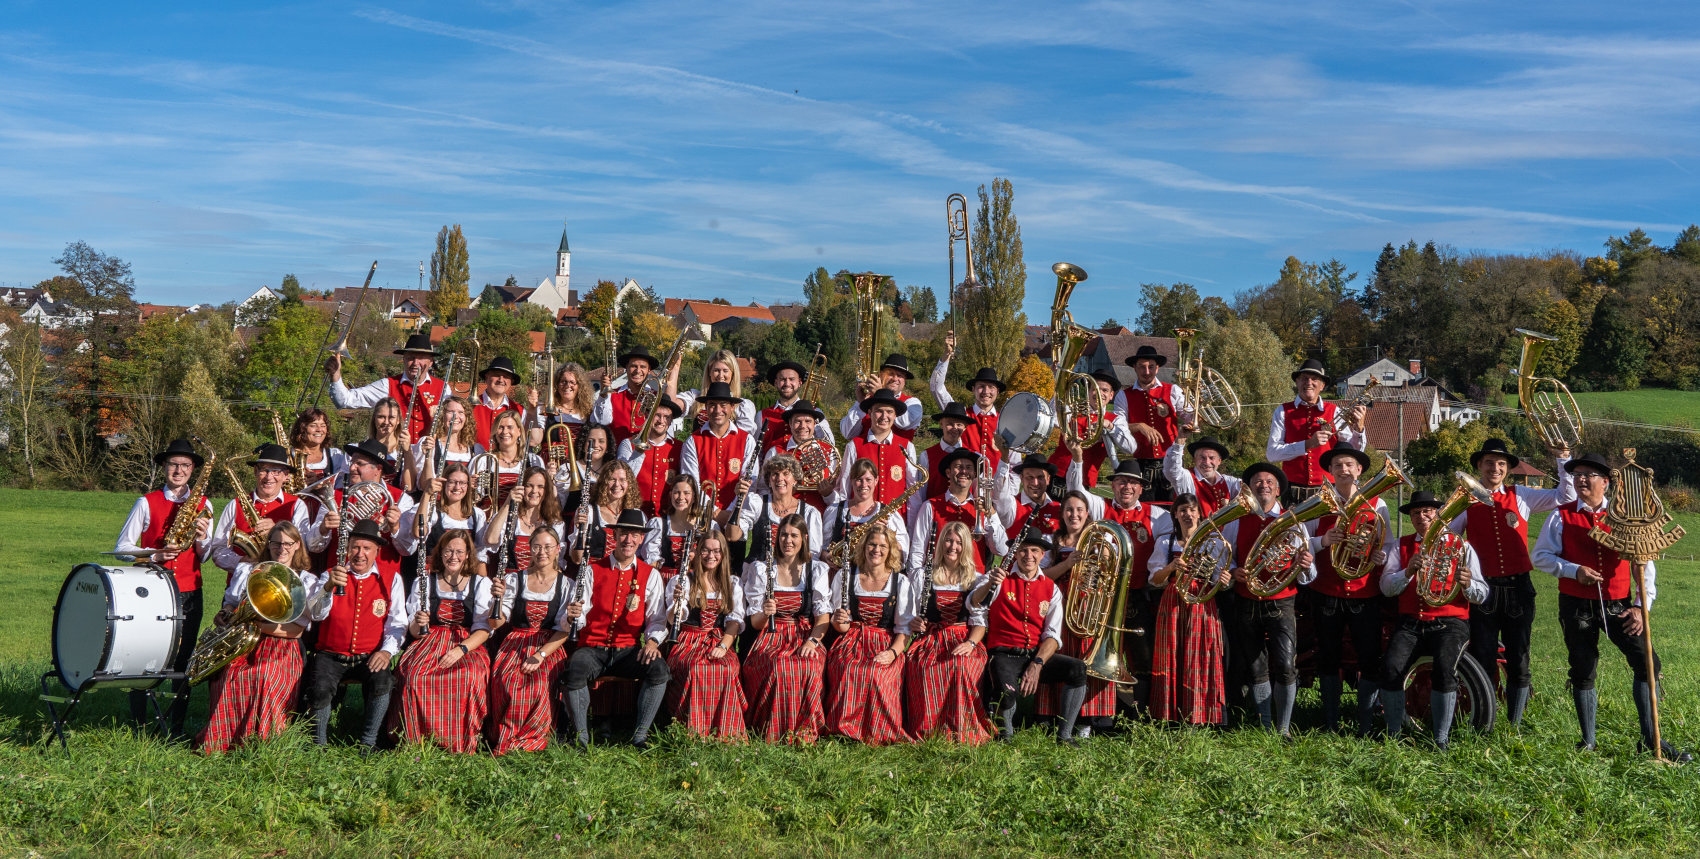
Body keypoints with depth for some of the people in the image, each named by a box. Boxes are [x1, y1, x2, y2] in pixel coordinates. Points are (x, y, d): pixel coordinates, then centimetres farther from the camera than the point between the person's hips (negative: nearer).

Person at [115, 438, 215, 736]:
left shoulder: (203, 505, 10)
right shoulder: (147, 503, 4)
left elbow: (204, 558, 9)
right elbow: (121, 547, 2)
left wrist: (202, 540, -12)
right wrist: (153, 554, -14)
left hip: (188, 594, 2)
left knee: (183, 661, 1)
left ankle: (176, 728, 8)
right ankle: (137, 726, 9)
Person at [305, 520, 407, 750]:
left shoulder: (391, 579, 10)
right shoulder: (332, 574, 9)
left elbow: (398, 622, 5)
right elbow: (317, 614, -7)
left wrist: (387, 650, -14)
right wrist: (329, 587, -27)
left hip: (370, 656, 0)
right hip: (330, 654, 0)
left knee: (382, 682, -32)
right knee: (320, 691, -29)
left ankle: (368, 743, -12)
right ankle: (319, 745, -4)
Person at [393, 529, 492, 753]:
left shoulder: (480, 584, 9)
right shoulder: (423, 582, 12)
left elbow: (483, 629, 0)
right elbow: (415, 632, 7)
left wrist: (461, 649, -18)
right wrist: (418, 624, -18)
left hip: (468, 645, -1)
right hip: (431, 642, 1)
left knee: (469, 675, -35)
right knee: (414, 674, -32)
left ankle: (460, 744, -24)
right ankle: (418, 741, -24)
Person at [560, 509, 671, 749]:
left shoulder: (651, 575, 11)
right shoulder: (593, 571, 8)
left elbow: (657, 618, 7)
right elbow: (582, 618, 1)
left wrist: (653, 641, -13)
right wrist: (575, 616, -23)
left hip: (629, 650, 1)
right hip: (593, 648, -1)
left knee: (658, 667, -30)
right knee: (575, 667, -34)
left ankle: (640, 735, -22)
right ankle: (581, 737, -22)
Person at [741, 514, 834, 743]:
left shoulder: (816, 570, 9)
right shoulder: (761, 569, 7)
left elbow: (823, 616, 4)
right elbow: (755, 623, 3)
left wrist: (813, 640, -15)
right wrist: (765, 613, -20)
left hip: (805, 636, 1)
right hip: (771, 637, 0)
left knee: (809, 666, -34)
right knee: (777, 666, -35)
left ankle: (804, 732, -20)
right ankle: (774, 732, -21)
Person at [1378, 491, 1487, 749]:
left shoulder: (1460, 546, 9)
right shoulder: (1403, 545, 14)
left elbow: (1481, 596, 4)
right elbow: (1386, 587, 1)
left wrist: (1467, 584, -18)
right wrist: (1408, 572, -16)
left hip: (1449, 623, -2)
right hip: (1410, 623, 2)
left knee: (1444, 669, -31)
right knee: (1391, 668, -24)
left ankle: (1442, 739, -17)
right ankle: (1394, 734, -7)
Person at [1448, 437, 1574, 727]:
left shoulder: (1521, 497, 8)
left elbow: (1566, 496, 5)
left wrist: (1562, 460, -3)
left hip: (1518, 587, 1)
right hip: (1483, 590, -1)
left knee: (1519, 664, 4)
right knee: (1483, 664, 0)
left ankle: (1515, 725, 14)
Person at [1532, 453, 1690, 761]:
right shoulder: (1562, 516, 1)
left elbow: (1644, 561, 6)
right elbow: (1540, 556, 0)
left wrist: (1642, 606, -3)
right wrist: (1574, 570, -15)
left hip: (1618, 604, 1)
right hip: (1576, 606, -1)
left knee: (1648, 662, -8)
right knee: (1583, 671, 6)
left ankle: (1650, 739, 3)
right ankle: (1588, 742, 19)